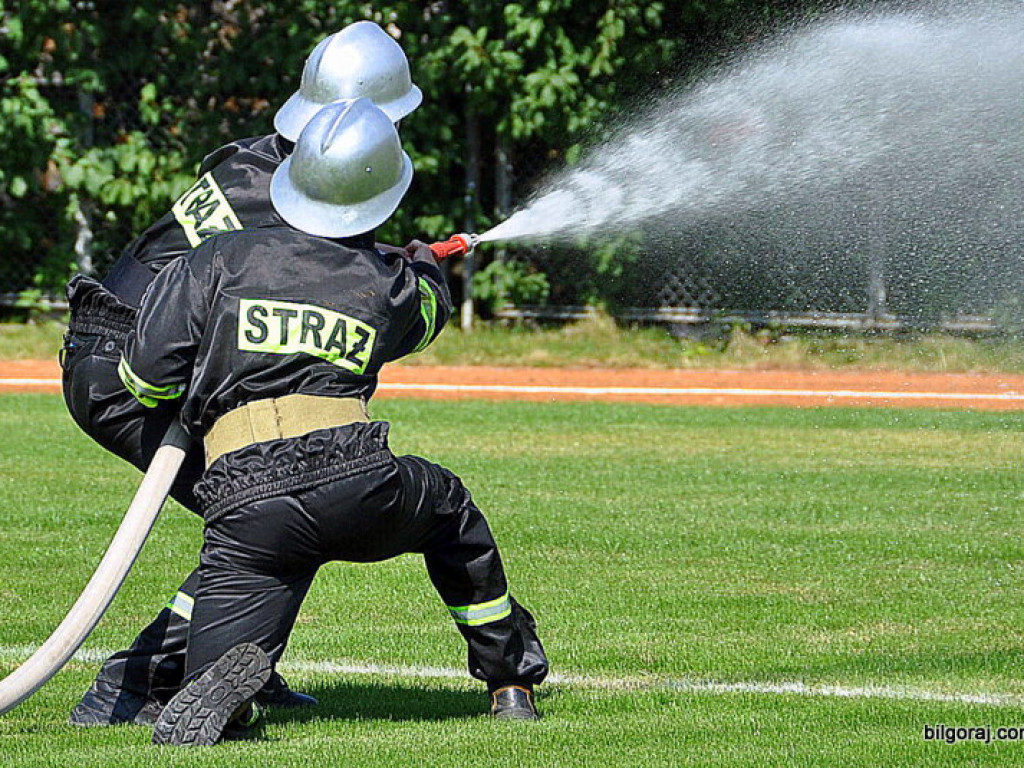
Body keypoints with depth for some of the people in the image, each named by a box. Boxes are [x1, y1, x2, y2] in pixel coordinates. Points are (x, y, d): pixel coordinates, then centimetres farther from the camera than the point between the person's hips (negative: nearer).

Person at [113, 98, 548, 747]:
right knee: (448, 505, 36)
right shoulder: (390, 286, 14)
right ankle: (511, 678, 42)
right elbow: (426, 311, 40)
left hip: (245, 506, -1)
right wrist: (427, 268, 64)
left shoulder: (223, 259, 10)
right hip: (359, 485, 1)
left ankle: (229, 677, -34)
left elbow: (146, 375, 6)